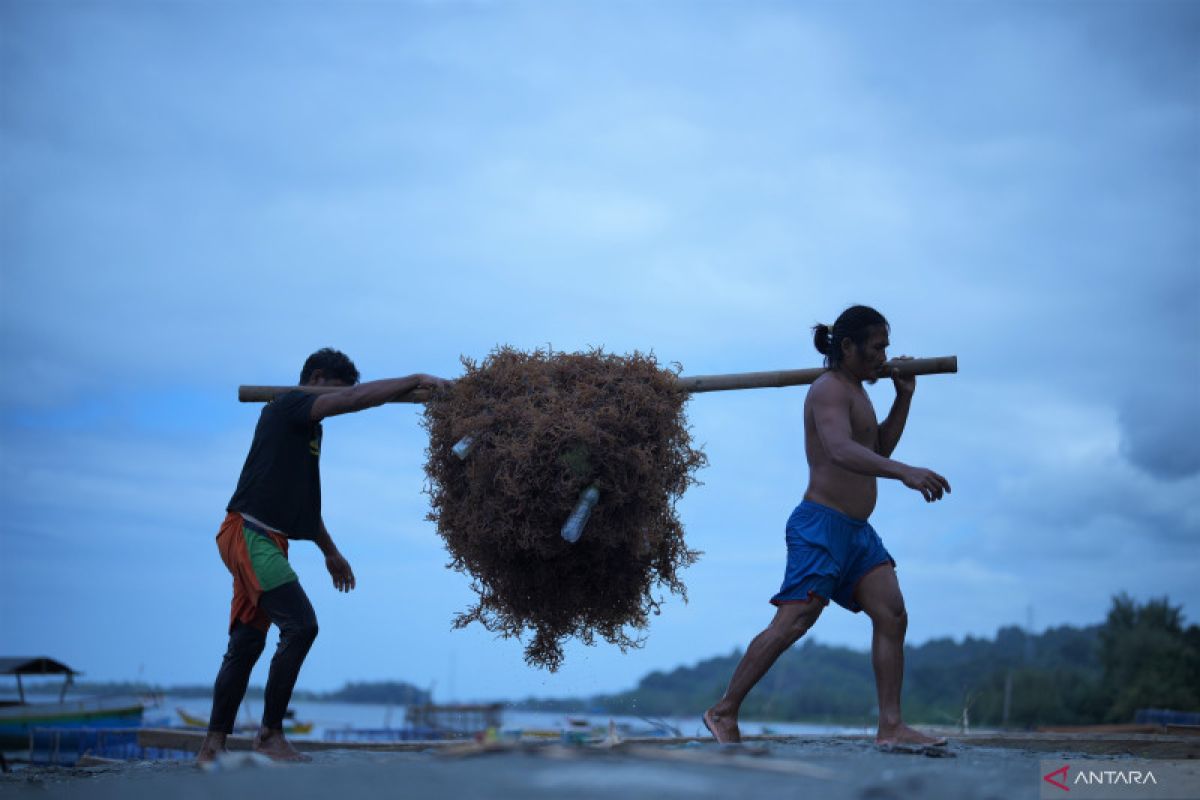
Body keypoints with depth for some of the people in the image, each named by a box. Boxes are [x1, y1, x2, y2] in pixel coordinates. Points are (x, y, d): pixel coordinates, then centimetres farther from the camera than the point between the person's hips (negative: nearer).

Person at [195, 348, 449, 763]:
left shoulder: (306, 426, 21)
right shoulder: (288, 406, -7)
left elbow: (303, 498, 29)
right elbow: (356, 398, -21)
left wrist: (330, 551, 31)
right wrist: (416, 381, -18)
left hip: (263, 541, 10)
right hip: (250, 534, -10)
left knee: (246, 643, 9)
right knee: (301, 625, -16)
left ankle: (213, 745, 13)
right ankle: (270, 734, -8)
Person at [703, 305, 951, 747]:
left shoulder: (854, 391, 20)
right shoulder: (829, 390, -12)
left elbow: (879, 447, 30)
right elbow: (841, 451, -30)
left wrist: (904, 396, 18)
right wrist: (906, 473, -43)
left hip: (858, 530, 10)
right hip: (821, 525, -10)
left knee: (892, 617, -2)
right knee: (792, 623, -13)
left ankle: (891, 726, -3)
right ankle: (724, 711, -5)